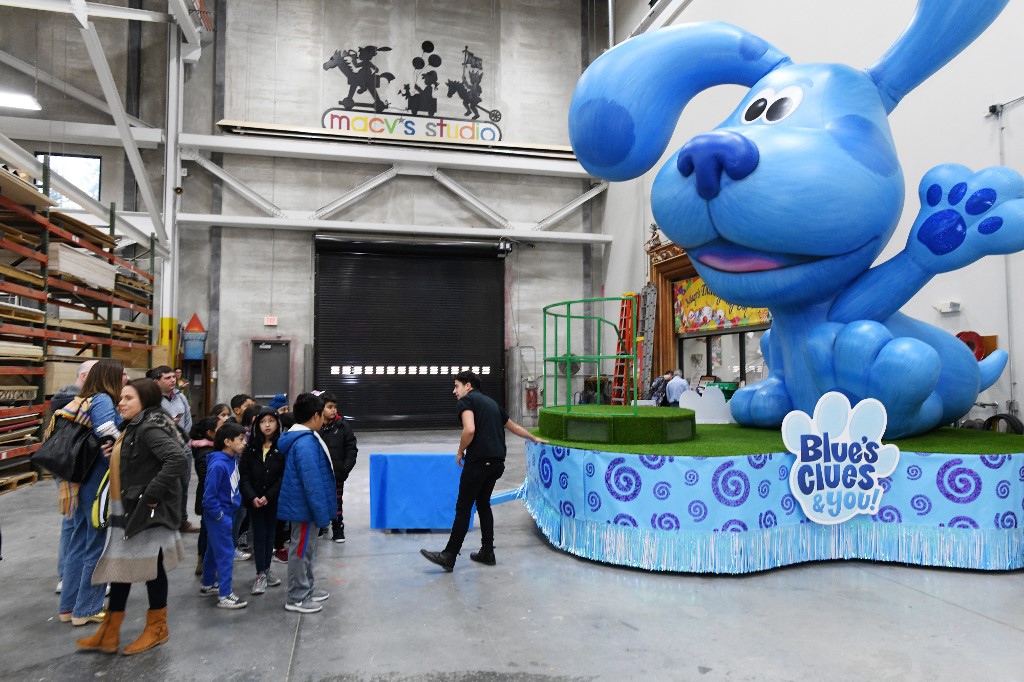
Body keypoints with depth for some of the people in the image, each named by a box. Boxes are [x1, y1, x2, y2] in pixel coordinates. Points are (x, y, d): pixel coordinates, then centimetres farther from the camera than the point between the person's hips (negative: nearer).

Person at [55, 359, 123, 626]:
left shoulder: (79, 401, 11)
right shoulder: (102, 400, -15)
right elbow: (109, 437, -24)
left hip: (78, 481, 8)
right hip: (98, 483, -8)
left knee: (79, 541, 17)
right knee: (98, 544, 4)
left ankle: (68, 606, 26)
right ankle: (87, 610, 13)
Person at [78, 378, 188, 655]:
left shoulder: (149, 428, -20)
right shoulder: (134, 427, 12)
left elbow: (178, 458, -33)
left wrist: (152, 495, -28)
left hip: (147, 512, -10)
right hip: (127, 510, 10)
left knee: (151, 567, 4)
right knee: (119, 566, 14)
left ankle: (157, 628, 22)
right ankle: (109, 633, 25)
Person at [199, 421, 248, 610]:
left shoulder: (233, 459, 1)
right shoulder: (218, 465, -25)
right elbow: (209, 495, -22)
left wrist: (236, 501, 9)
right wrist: (219, 515, -15)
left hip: (228, 513, 9)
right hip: (218, 515, -9)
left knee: (214, 550, 22)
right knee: (226, 553, -3)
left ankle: (208, 585, 37)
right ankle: (225, 596, 6)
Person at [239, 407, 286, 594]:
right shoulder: (251, 447, -1)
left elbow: (284, 476, -9)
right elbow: (244, 474, -2)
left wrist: (268, 496, -15)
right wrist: (252, 497, -13)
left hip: (274, 500, 0)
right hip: (254, 500, 1)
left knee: (270, 534, 12)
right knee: (259, 535, 4)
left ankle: (266, 570, 27)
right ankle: (261, 574, 11)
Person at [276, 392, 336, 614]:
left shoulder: (302, 438, 8)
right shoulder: (306, 443, -25)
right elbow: (312, 482, -26)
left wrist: (322, 511, 19)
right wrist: (322, 513, -21)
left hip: (301, 504, 10)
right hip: (304, 507, -10)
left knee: (307, 548, 20)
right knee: (301, 550, 2)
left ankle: (307, 588, 33)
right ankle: (297, 598, 14)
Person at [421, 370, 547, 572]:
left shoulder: (466, 401, 0)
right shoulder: (490, 402, 23)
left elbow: (469, 429, -18)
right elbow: (513, 426, 33)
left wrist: (460, 452, -2)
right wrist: (534, 438, 47)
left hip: (479, 460, -8)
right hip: (497, 462, 8)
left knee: (463, 508, -3)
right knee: (483, 504, 18)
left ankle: (449, 556, 1)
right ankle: (487, 553, 20)